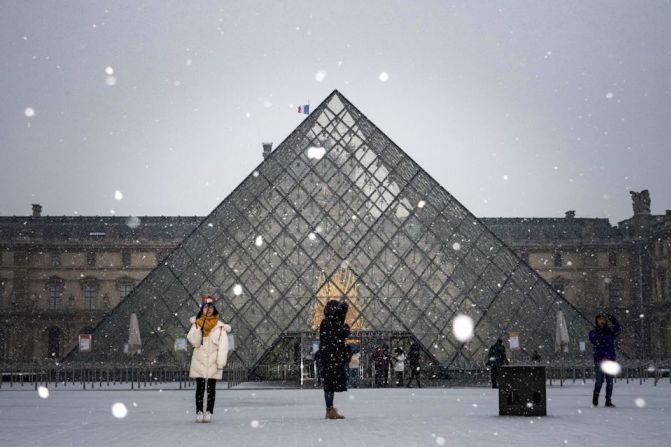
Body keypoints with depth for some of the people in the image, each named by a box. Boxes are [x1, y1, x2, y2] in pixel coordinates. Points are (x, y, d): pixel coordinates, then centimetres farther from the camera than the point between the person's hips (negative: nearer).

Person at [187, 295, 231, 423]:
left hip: (213, 361, -1)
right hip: (199, 360, 1)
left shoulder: (220, 326, -1)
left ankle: (209, 412, 6)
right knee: (200, 387, 2)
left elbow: (223, 345, -4)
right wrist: (199, 328, -17)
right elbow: (194, 342, -4)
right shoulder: (196, 324, 5)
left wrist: (221, 362, -12)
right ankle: (199, 411, 6)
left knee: (211, 388, 2)